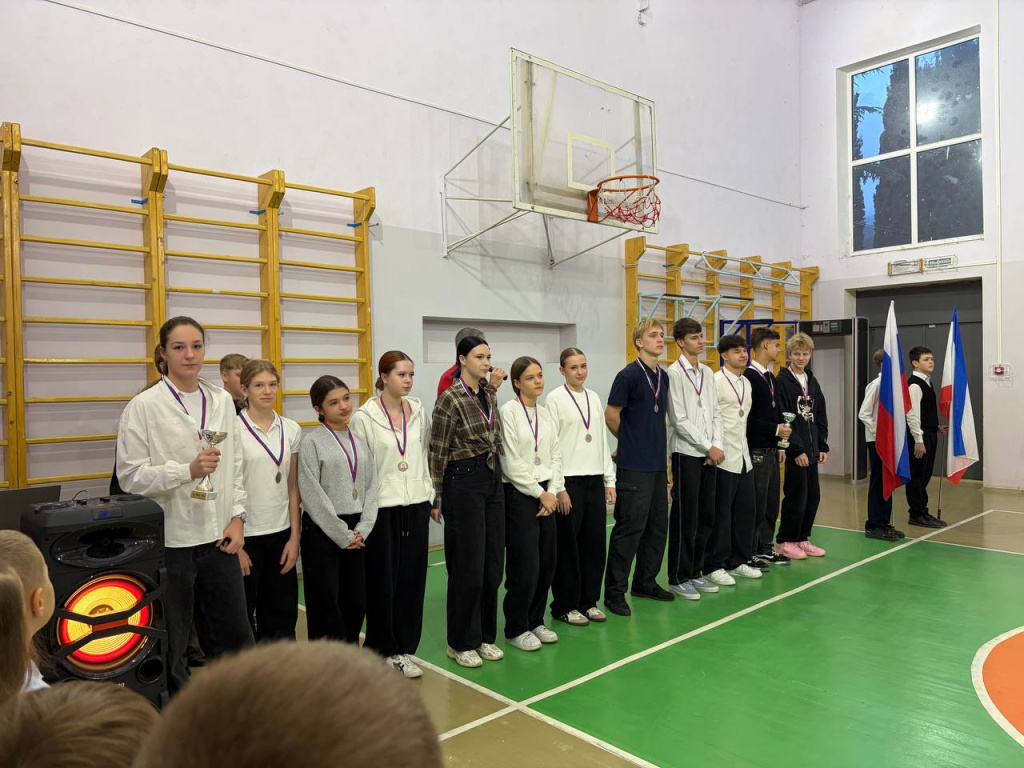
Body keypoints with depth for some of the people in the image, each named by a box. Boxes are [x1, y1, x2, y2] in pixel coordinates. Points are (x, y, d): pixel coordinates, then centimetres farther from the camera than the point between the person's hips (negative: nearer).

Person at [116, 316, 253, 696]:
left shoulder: (222, 401, 6)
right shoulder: (144, 405, -7)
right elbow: (130, 475, -10)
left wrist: (237, 517, 2)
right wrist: (188, 470, -22)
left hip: (218, 536, 4)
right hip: (170, 539, -4)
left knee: (235, 635, 12)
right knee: (169, 645, 10)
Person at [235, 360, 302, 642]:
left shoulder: (291, 429, 4)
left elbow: (293, 487, 7)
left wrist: (294, 537, 3)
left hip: (280, 534, 4)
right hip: (245, 535, -4)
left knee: (282, 614, 12)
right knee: (243, 617, 8)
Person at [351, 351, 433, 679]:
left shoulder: (418, 411, 5)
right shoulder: (364, 416, -9)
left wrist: (430, 493, 10)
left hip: (416, 504, 4)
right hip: (383, 507, -4)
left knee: (412, 578, 9)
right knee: (383, 581, 6)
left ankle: (403, 649, 23)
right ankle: (381, 650, 23)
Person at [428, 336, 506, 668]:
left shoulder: (490, 393, 8)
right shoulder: (450, 399, -14)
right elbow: (437, 453, -10)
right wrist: (436, 499, -7)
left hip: (493, 480, 7)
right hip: (463, 482, -7)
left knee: (493, 564, 11)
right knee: (468, 567, 2)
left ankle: (485, 636, 26)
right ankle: (461, 643, 18)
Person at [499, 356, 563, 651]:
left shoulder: (545, 413, 10)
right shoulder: (508, 411, -10)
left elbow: (555, 455, 9)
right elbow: (512, 464, -13)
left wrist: (553, 492, -4)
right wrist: (540, 493, -10)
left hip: (545, 494, 6)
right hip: (519, 494, -6)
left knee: (546, 562, 9)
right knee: (525, 566, -2)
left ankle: (535, 621, 26)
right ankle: (516, 629, 15)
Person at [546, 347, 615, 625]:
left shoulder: (593, 398, 11)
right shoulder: (555, 399, -6)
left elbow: (602, 440, 14)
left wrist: (610, 480, 10)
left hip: (595, 479, 6)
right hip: (569, 480, -5)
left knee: (595, 541, 9)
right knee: (568, 545, 3)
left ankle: (589, 600, 24)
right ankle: (565, 605, 16)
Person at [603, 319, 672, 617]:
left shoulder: (663, 376, 12)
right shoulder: (629, 375, -11)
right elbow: (611, 416, -8)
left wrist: (654, 441, 13)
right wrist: (631, 441, 5)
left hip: (658, 463, 8)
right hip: (634, 466, -8)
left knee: (657, 525, 13)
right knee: (630, 527, -4)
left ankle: (645, 582, 27)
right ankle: (614, 591, 6)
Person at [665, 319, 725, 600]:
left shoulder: (708, 373, 12)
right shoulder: (675, 373, -10)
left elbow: (716, 413, 11)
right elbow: (679, 420, -14)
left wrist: (718, 446, -2)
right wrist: (708, 447, -11)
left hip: (710, 454, 7)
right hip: (686, 453, -7)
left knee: (707, 517, 11)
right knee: (685, 518, 0)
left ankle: (695, 571, 24)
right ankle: (679, 578, 11)